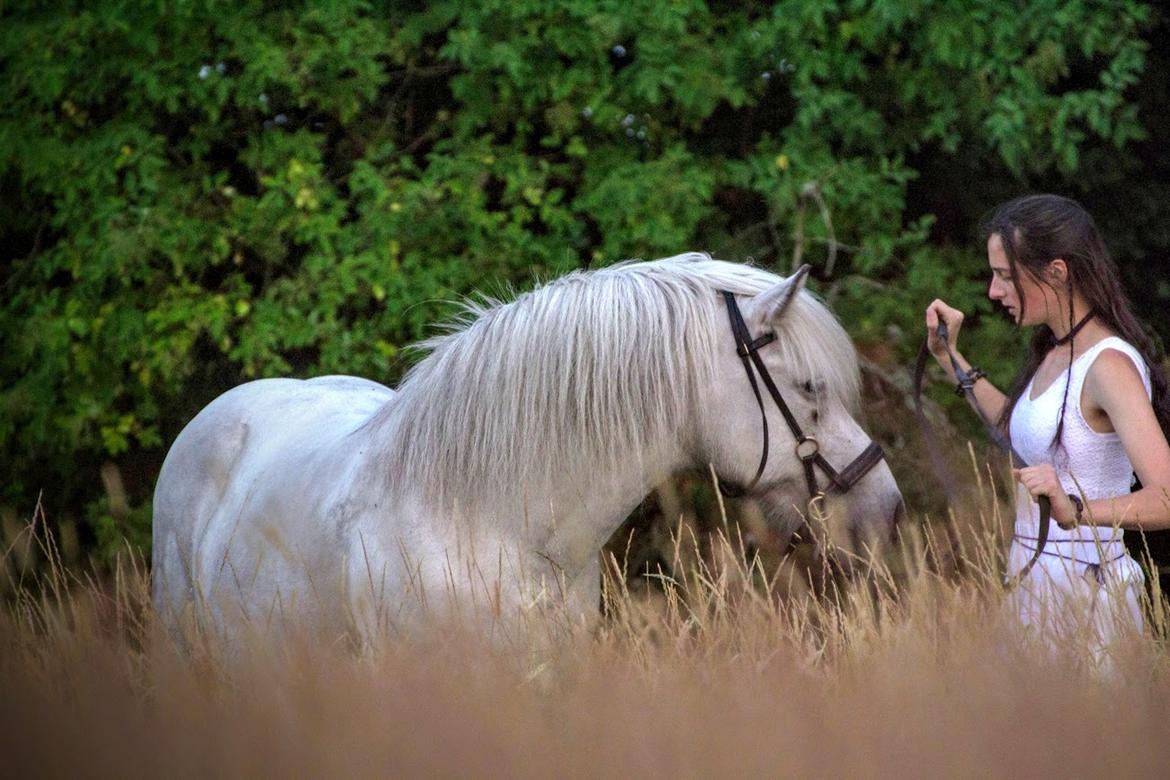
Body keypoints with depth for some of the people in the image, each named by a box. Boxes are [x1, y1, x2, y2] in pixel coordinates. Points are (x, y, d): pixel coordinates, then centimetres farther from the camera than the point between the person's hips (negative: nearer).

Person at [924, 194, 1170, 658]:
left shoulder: (1110, 366, -19)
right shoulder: (1056, 353, 10)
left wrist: (1076, 510, -45)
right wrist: (950, 358, 27)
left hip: (1081, 591, -9)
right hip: (1033, 582, 9)